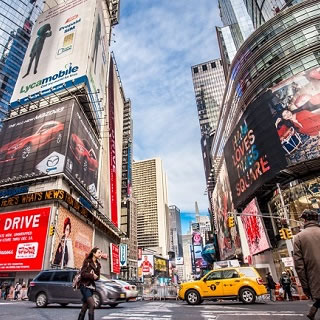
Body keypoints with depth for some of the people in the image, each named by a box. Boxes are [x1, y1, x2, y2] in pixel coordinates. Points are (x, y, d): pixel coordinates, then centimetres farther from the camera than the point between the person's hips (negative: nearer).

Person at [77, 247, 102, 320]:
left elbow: (98, 276, 11)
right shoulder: (87, 261, -9)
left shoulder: (98, 264, 11)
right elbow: (83, 273, -14)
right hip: (85, 286, -7)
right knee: (92, 305, -15)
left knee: (85, 307, 11)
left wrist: (95, 276, -10)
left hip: (91, 286, 7)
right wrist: (92, 276, -17)